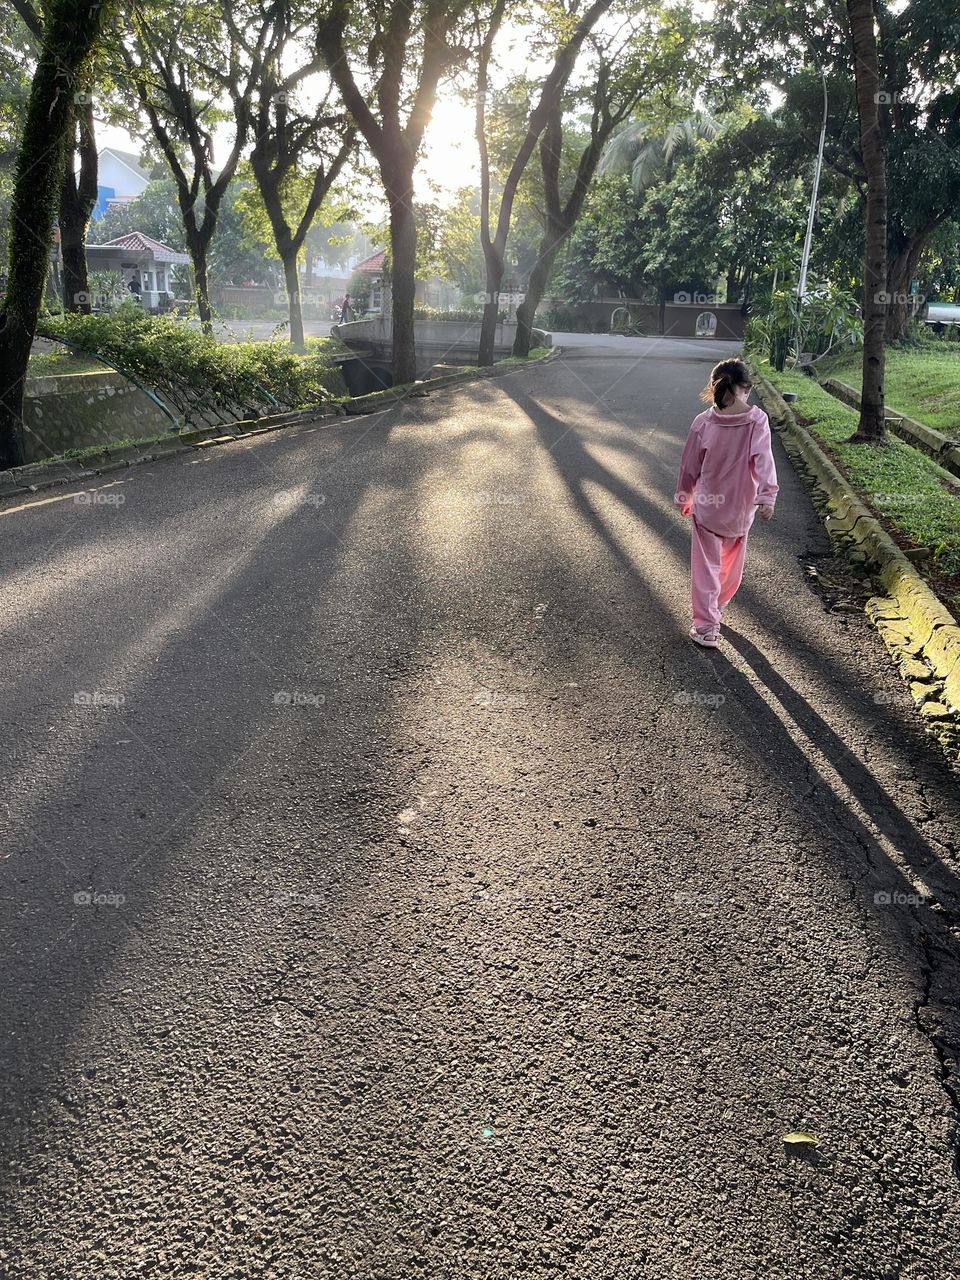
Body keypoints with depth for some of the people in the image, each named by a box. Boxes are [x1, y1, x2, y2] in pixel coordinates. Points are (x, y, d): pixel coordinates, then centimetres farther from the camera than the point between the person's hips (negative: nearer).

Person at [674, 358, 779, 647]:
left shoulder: (703, 422, -11)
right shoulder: (757, 421, -13)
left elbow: (690, 466, -2)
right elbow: (763, 460, -22)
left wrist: (683, 498, 11)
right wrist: (767, 496, -26)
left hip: (706, 506, -1)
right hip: (740, 508, 1)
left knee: (706, 565, 7)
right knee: (732, 561, 25)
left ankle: (706, 627, 4)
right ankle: (719, 605, 45)